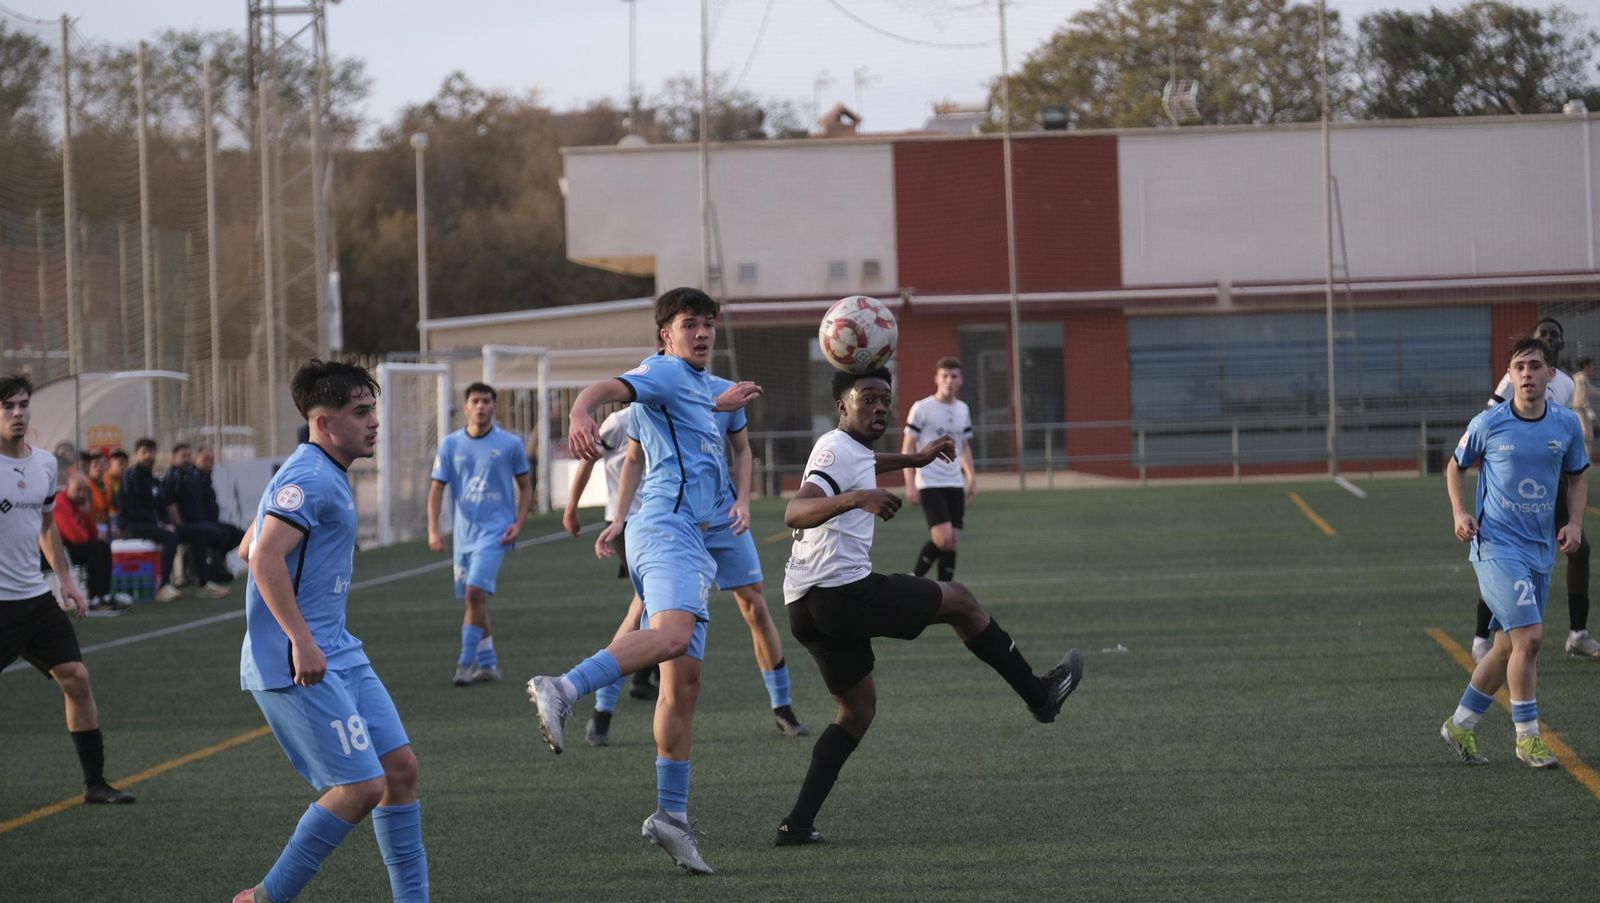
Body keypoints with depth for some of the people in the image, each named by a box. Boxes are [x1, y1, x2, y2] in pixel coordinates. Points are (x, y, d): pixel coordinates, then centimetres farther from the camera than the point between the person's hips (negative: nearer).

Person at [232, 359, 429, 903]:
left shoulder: (326, 476, 18)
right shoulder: (310, 478, -14)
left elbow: (252, 547, 28)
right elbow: (265, 560, -25)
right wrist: (302, 642, -29)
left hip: (337, 654, 10)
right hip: (298, 666, -10)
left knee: (400, 766, 6)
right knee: (362, 787, -12)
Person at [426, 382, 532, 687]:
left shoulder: (509, 444, -2)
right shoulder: (451, 444, 4)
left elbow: (525, 486, 7)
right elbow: (437, 487, 5)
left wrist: (518, 523, -5)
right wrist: (433, 529, -6)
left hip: (495, 532, -4)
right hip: (464, 532, 4)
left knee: (475, 591, -18)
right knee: (473, 598, 9)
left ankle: (466, 662, -14)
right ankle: (487, 664, 21)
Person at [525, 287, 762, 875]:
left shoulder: (697, 382, 26)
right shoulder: (664, 372, -3)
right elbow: (608, 389, -25)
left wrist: (719, 405, 52)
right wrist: (582, 413, -45)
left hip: (693, 542, 10)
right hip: (667, 526, -10)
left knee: (684, 682, 6)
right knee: (672, 635, -36)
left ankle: (671, 815, 7)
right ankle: (562, 692, -47)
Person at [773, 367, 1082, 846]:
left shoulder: (851, 449, 19)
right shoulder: (838, 450, -13)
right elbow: (796, 512, -32)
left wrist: (915, 459, 53)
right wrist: (855, 498, -47)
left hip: (807, 608, 10)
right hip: (844, 591, -10)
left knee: (857, 710, 18)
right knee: (959, 600, 9)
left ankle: (798, 823, 5)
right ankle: (1039, 695, 22)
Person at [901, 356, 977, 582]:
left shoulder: (962, 410, 12)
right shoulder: (922, 408, -5)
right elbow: (907, 448, -4)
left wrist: (971, 479, 13)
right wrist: (910, 485, -11)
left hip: (955, 485, 6)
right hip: (929, 485, -6)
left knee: (953, 541, 1)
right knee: (943, 538, -17)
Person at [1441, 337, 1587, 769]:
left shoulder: (1566, 424, 2)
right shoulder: (1488, 424, -7)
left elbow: (1578, 475, 16)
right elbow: (1455, 466, 8)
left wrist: (1575, 522, 1)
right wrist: (1460, 511, -6)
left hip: (1542, 550, 5)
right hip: (1496, 545, -5)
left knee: (1509, 647, 10)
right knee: (1528, 637, -16)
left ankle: (1460, 726, 26)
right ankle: (1527, 738, -3)